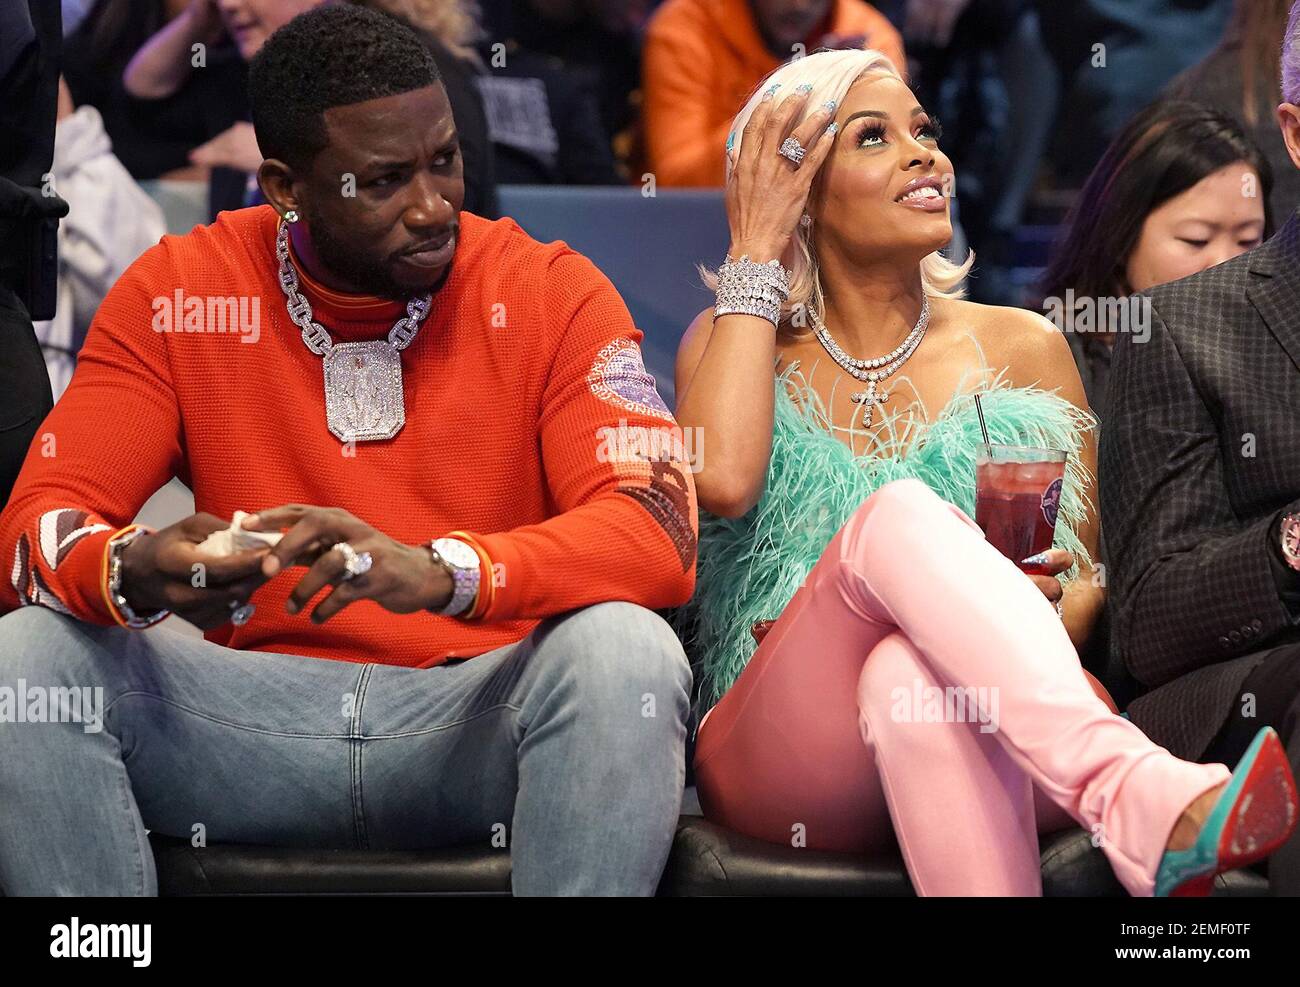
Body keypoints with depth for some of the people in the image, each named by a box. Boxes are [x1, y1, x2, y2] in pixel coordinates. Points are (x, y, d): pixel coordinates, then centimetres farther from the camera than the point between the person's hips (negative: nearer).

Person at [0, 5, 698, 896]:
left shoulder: (552, 291, -2)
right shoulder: (174, 291, 3)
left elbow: (660, 537, -15)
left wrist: (440, 572, -33)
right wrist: (135, 574, -29)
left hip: (481, 718, -1)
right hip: (257, 719, 2)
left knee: (623, 649, -32)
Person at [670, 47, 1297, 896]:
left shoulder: (1021, 348, 14)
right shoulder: (733, 342, 13)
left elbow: (1094, 576, 13)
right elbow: (722, 478, -11)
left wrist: (1042, 614, -12)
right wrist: (755, 253, 0)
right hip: (782, 758, 0)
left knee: (908, 674, -38)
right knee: (898, 517, -32)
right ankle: (1144, 803, -52)